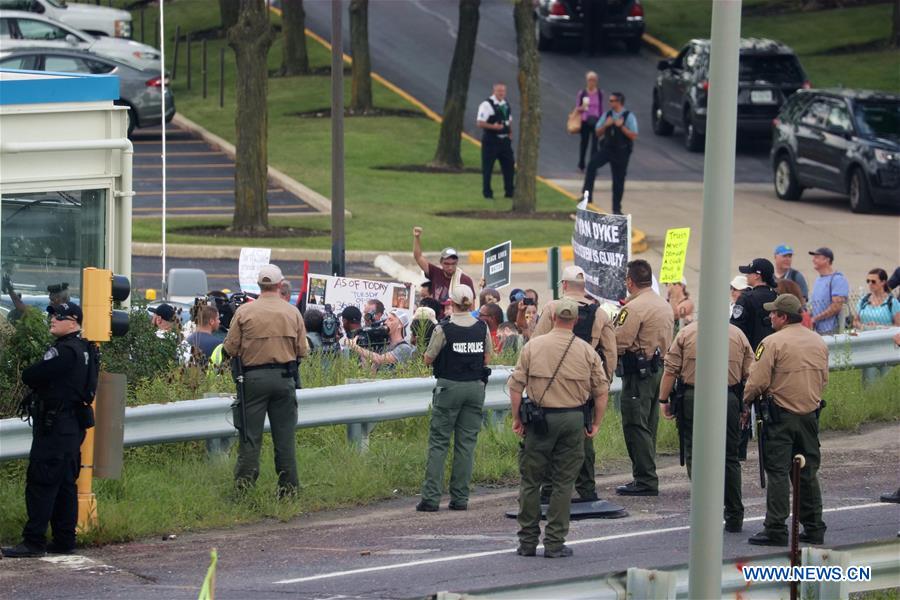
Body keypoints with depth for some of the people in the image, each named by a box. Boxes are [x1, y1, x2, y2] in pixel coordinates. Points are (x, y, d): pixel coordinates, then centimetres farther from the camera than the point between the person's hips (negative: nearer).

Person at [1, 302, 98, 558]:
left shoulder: (63, 352, -17)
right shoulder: (84, 350, 14)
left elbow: (30, 376, -19)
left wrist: (31, 374, 5)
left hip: (55, 428, -10)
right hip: (75, 423, 10)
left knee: (40, 482, -9)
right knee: (65, 484, 12)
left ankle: (34, 541, -12)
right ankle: (65, 540, 14)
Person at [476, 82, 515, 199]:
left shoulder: (506, 104, 12)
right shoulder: (486, 105, -12)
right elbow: (480, 123, -15)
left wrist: (510, 133, 8)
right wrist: (493, 126, -27)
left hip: (505, 140, 7)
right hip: (491, 140, -7)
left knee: (509, 166, 9)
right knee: (487, 168, -1)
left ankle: (509, 192, 21)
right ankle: (487, 193, 8)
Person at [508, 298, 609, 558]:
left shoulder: (533, 346, 0)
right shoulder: (587, 351, 2)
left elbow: (516, 385, -2)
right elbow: (602, 390, 3)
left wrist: (517, 418, 7)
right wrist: (596, 423, 12)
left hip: (540, 418, -1)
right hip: (574, 419, 1)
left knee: (530, 480, 7)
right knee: (564, 482, 6)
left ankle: (528, 541, 9)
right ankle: (555, 543, 5)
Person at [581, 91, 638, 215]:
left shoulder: (629, 116, -6)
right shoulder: (607, 115, 6)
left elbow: (633, 136, -11)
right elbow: (598, 133, 9)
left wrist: (621, 126, -22)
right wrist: (606, 125, -10)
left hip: (621, 152, -3)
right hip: (606, 148, 3)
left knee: (618, 180, 5)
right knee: (592, 164, -25)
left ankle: (616, 208, 18)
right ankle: (587, 194, -23)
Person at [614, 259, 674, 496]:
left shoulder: (634, 308, -16)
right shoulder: (664, 306, 14)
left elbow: (618, 342, -19)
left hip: (639, 372, -9)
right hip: (659, 368, 9)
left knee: (636, 426, -6)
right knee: (648, 425, 14)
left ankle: (645, 481, -8)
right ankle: (646, 478, 17)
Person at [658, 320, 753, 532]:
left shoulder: (687, 333, 0)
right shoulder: (738, 334, 6)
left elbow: (671, 370, -2)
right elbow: (749, 374, 8)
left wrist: (664, 399, 6)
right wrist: (745, 406, 18)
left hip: (693, 401, -2)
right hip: (729, 400, 2)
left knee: (695, 455, 3)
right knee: (729, 459, 10)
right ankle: (734, 517, 11)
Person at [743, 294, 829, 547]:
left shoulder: (773, 343, -13)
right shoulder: (819, 343, 8)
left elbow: (757, 382, -14)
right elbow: (823, 379, 18)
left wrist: (746, 402, 4)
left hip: (782, 415, -6)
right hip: (811, 413, 6)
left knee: (778, 472, -3)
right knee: (808, 473, 13)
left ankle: (775, 530, -6)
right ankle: (814, 528, 15)